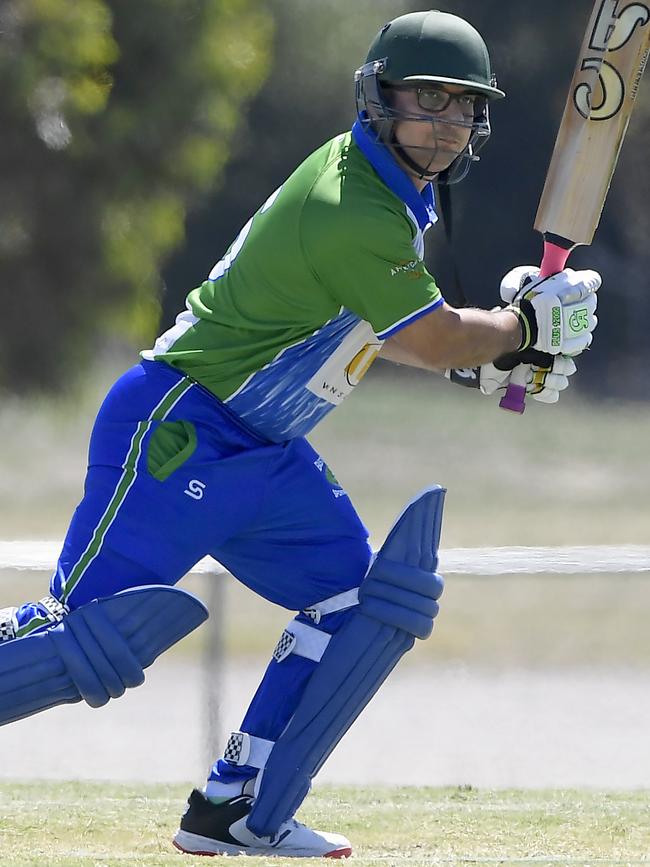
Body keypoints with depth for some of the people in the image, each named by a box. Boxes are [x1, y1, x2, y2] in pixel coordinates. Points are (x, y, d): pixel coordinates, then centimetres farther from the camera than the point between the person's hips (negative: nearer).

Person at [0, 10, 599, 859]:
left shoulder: (374, 180, 10)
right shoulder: (357, 215, -22)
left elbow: (382, 331, 22)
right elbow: (438, 339, -12)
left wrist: (492, 359, 12)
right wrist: (529, 323, 4)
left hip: (263, 452, 11)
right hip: (175, 437, -11)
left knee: (364, 598, 5)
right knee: (83, 637, -16)